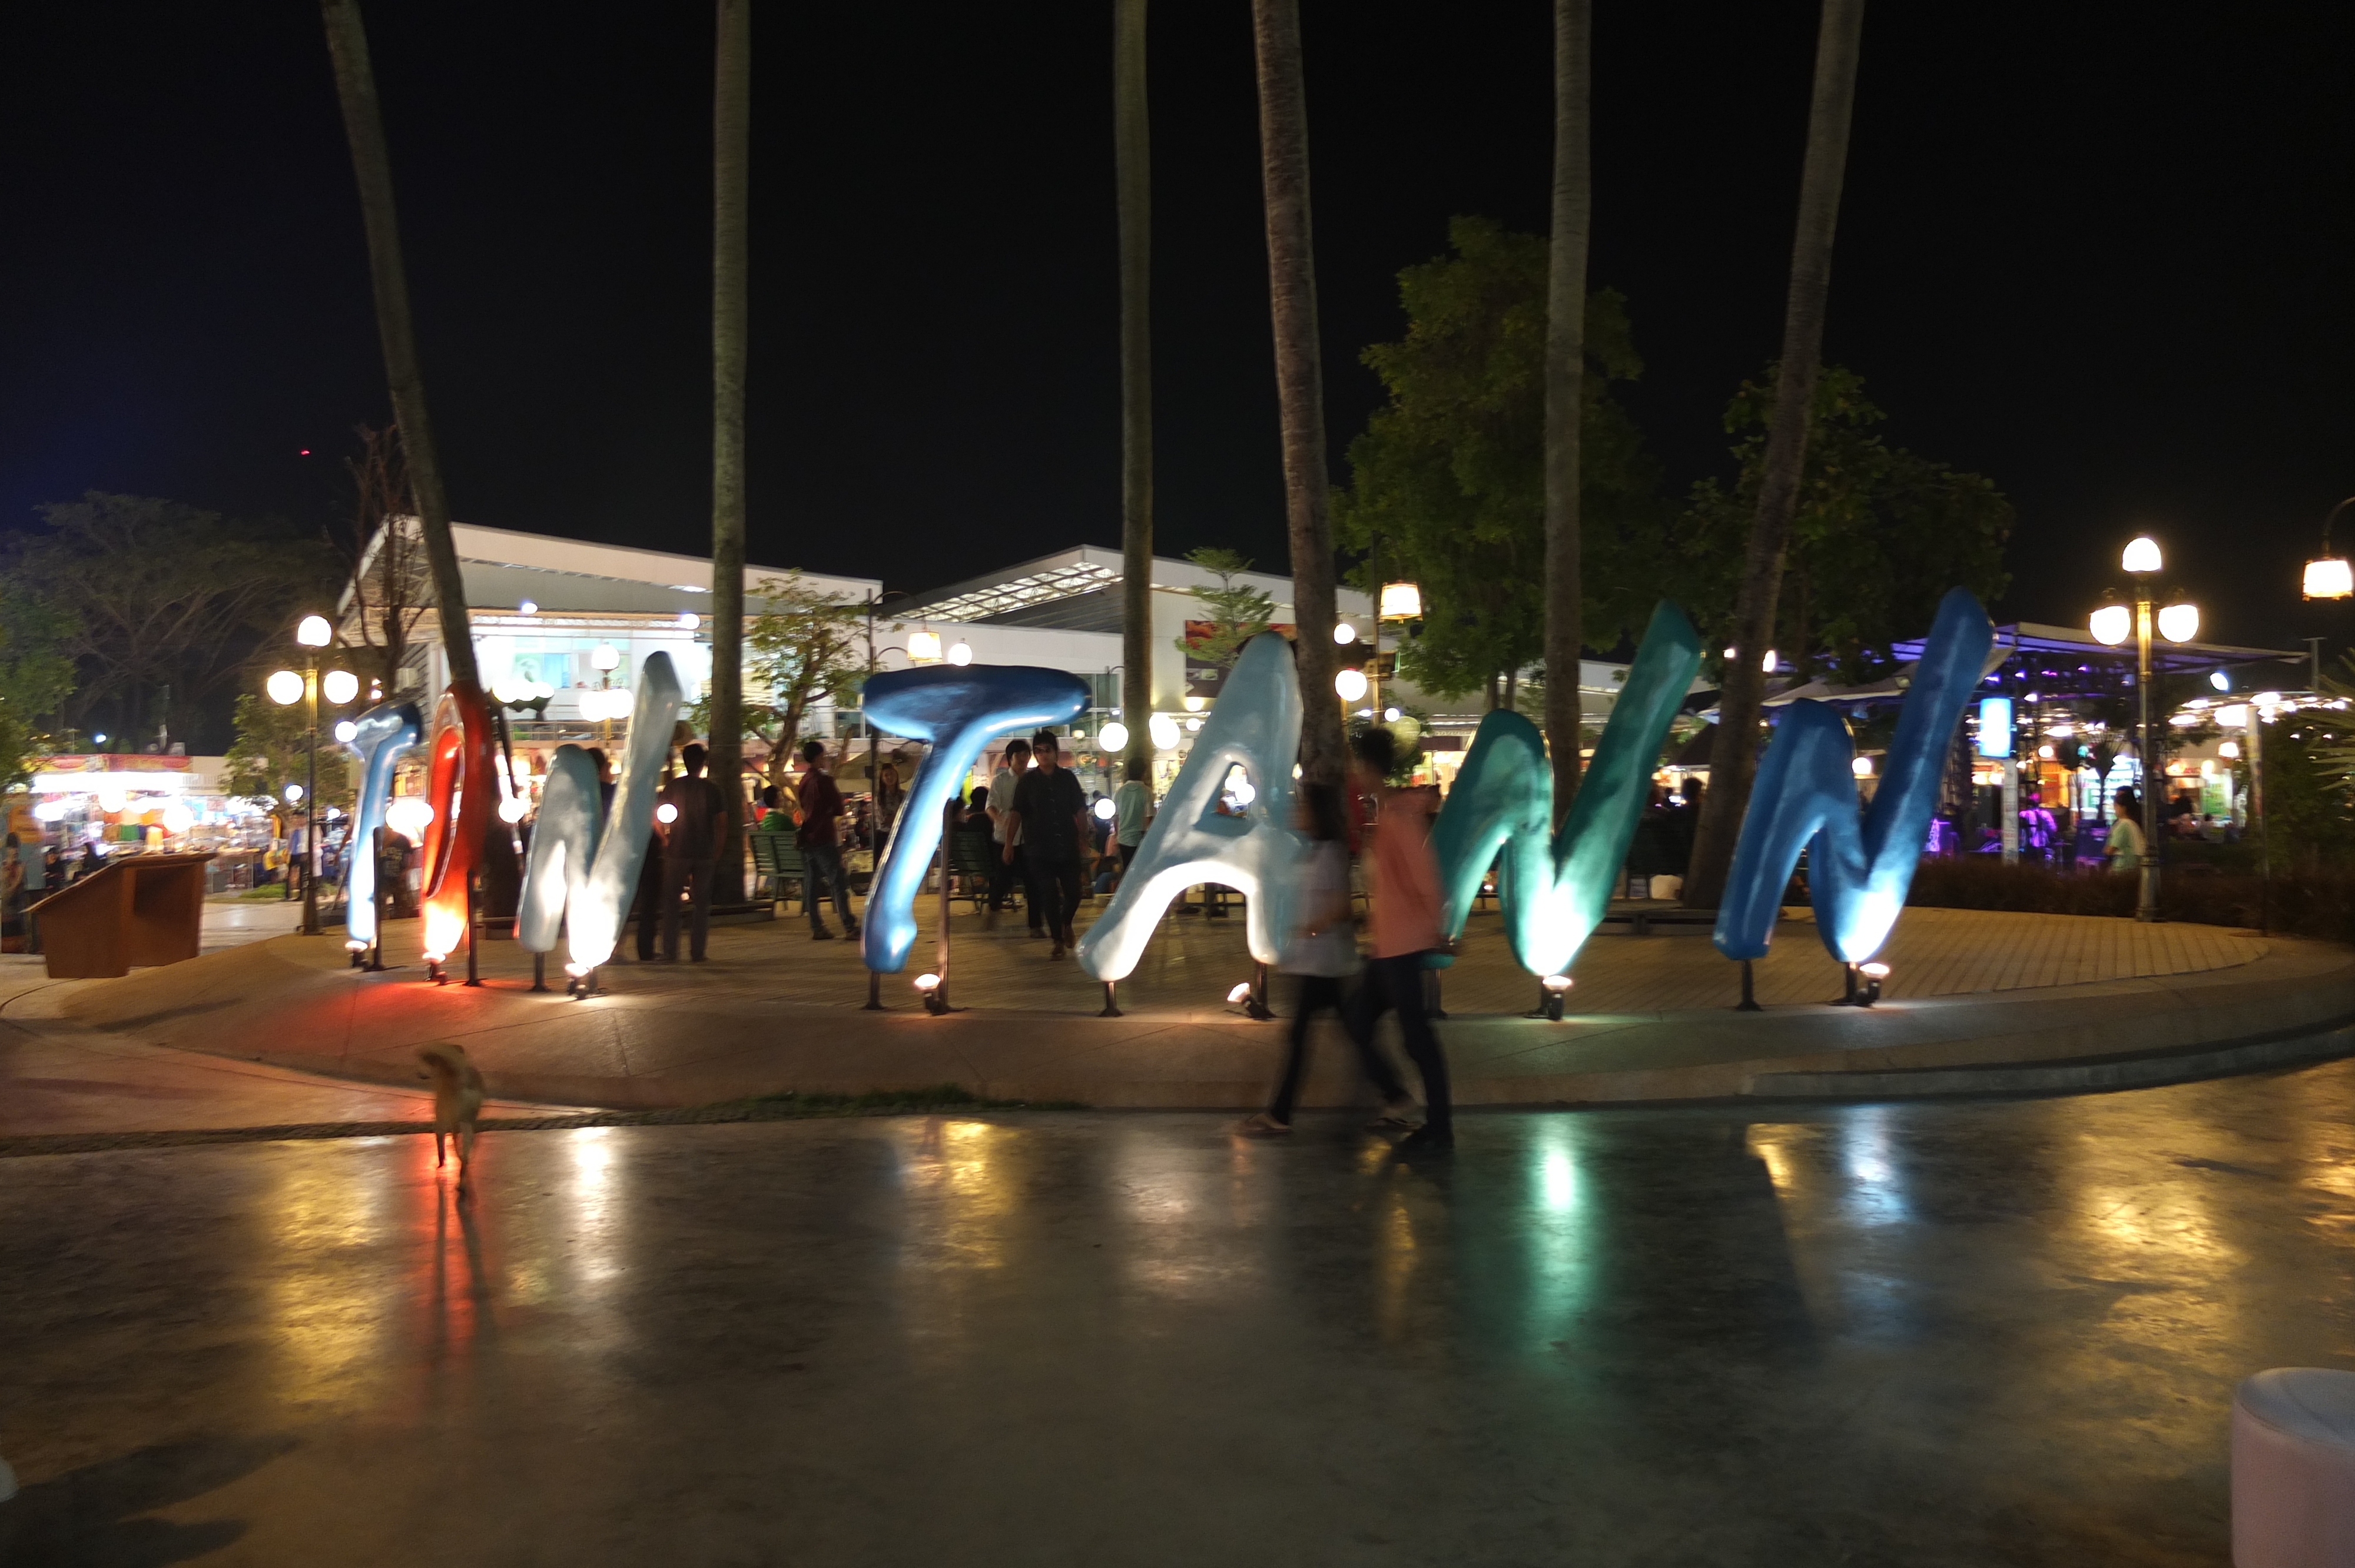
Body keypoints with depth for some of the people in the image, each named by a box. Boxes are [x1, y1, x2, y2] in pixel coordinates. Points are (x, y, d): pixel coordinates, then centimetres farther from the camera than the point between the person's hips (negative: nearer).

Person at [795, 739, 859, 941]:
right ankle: (849, 926, -10)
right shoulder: (824, 780, -12)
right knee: (838, 882, -6)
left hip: (807, 838, 8)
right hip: (824, 838, -8)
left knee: (811, 884, 6)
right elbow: (839, 809, -9)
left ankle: (816, 928, 6)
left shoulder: (804, 781, 12)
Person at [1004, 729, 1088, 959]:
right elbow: (1017, 813, -2)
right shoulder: (1028, 781, 1)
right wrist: (1010, 842, -9)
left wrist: (1084, 837, 0)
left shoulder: (1068, 777, 4)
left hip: (1067, 846, 1)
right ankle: (1059, 941, 9)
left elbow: (1080, 810, 6)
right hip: (1039, 848, -1)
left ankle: (1066, 923, 33)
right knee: (1049, 895, -2)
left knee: (1073, 892, 2)